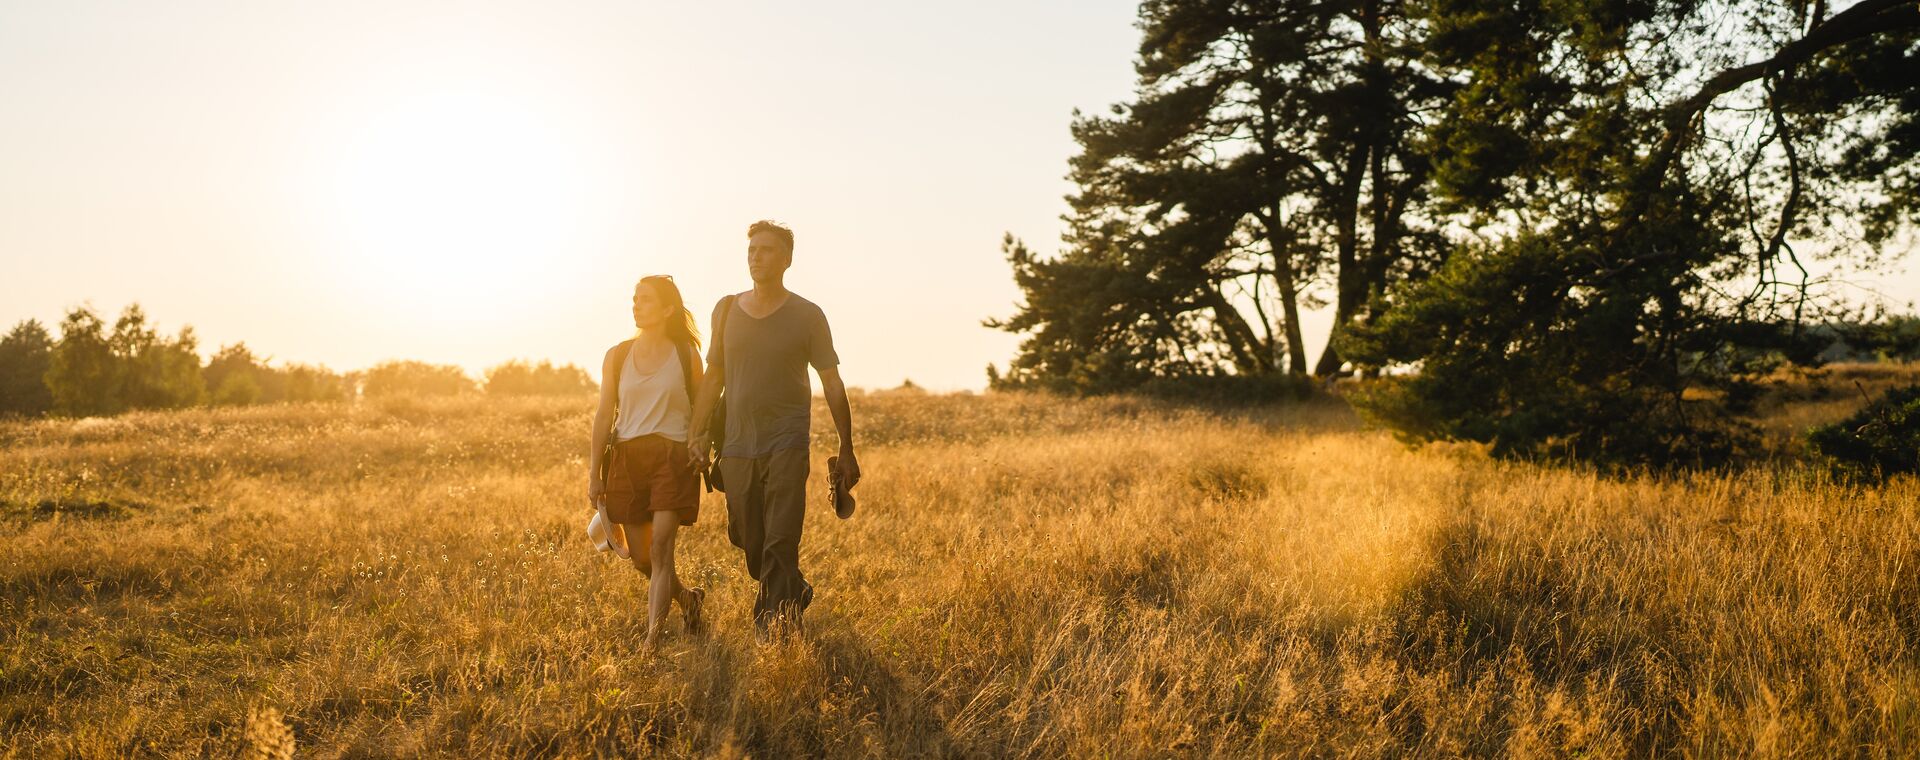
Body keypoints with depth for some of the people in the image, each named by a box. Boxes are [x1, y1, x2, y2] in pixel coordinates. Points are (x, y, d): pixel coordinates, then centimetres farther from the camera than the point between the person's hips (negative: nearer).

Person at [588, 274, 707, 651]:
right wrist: (594, 474, 4)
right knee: (641, 558, 8)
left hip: (672, 457, -3)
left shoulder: (686, 355, 1)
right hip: (627, 457, 3)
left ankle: (653, 637, -13)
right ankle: (687, 598, 36)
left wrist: (699, 452, -3)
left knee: (660, 549, -14)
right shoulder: (618, 356, 6)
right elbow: (604, 415, 6)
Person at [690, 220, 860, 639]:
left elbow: (832, 385, 2)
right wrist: (697, 433, 7)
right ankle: (796, 593, 36)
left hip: (786, 445, -4)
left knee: (780, 544, -10)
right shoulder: (726, 310, 8)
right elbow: (713, 377, 14)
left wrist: (847, 450, 1)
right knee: (748, 542, 11)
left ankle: (773, 625, -4)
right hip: (736, 446, 4)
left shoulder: (807, 316, -1)